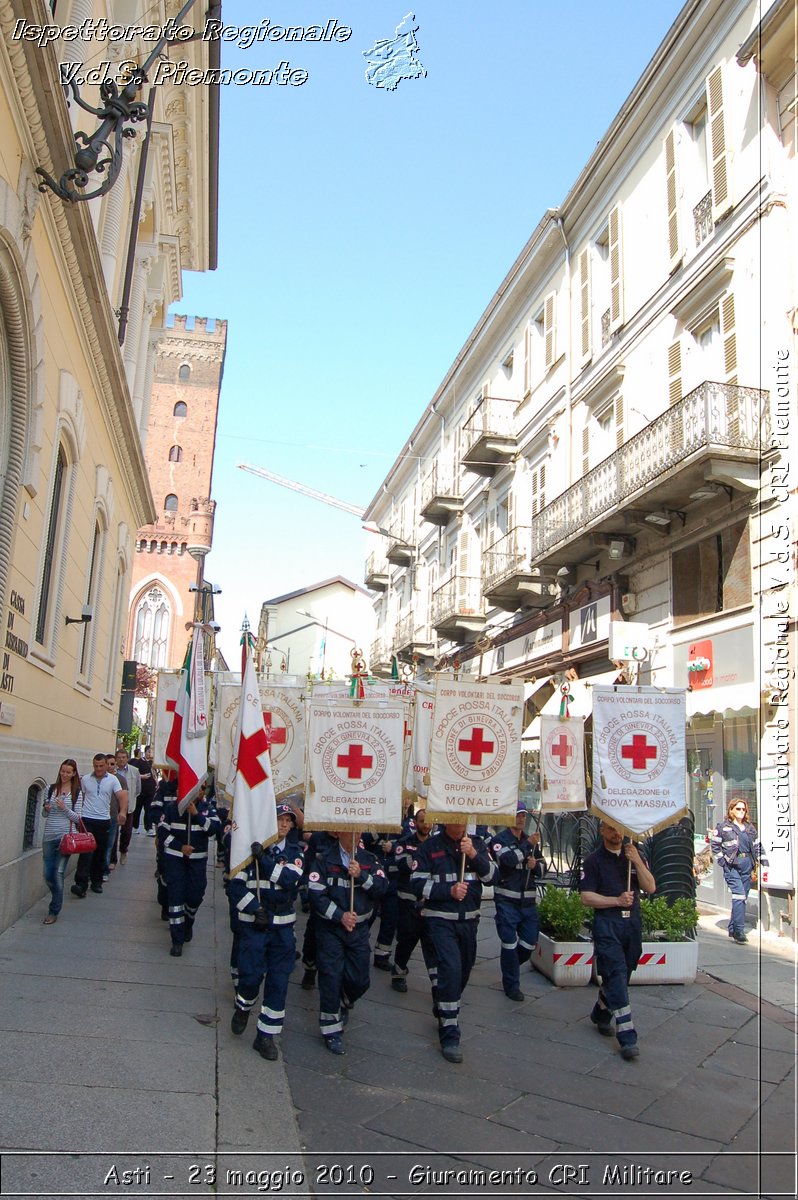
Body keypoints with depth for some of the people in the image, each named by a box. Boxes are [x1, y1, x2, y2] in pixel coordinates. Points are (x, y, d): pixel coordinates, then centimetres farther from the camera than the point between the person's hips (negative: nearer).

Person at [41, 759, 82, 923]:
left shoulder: (77, 792, -3)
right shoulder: (51, 788, 5)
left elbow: (77, 818, -4)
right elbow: (44, 814, 13)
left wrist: (65, 808, -18)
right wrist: (46, 809, -9)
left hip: (65, 836, -3)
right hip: (48, 836, 4)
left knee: (58, 874, -4)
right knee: (48, 874, 8)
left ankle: (54, 911, 7)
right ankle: (57, 900, 35)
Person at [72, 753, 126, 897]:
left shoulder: (113, 780, -1)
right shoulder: (85, 779, 3)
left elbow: (122, 796, -11)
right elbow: (80, 798, 11)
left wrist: (123, 811, -28)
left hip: (103, 820, 1)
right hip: (87, 820, -1)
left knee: (100, 853, 10)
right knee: (85, 851, -12)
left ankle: (96, 881, 23)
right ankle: (81, 884, -18)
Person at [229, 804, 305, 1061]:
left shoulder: (296, 851, 4)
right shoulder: (250, 849, -3)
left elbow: (292, 880, -14)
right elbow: (236, 885, -7)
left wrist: (264, 860, -22)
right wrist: (255, 909, -17)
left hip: (283, 926, 2)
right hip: (253, 924, -2)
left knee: (279, 981, 2)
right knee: (251, 974, -5)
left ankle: (266, 1035, 16)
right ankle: (243, 1008, 29)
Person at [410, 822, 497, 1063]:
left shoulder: (477, 844, 4)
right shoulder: (430, 847, -7)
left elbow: (491, 876, -4)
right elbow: (418, 884, -10)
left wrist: (474, 855, -19)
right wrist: (449, 891, -20)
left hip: (469, 919, 5)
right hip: (440, 920, -5)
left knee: (463, 970, 18)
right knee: (450, 969, -17)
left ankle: (443, 1012, 44)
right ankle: (449, 1036, -9)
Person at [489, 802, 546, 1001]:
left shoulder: (531, 841, 15)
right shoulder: (500, 839, -5)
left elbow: (542, 870, 17)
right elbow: (507, 860, -24)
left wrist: (536, 865, -5)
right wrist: (527, 845, -22)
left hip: (528, 901, 6)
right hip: (507, 901, -6)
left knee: (529, 943, 9)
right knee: (509, 944, -1)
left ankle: (510, 966, 35)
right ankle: (511, 986, 12)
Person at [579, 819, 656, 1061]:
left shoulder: (635, 855, 11)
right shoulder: (594, 860, -1)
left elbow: (650, 887, 1)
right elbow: (586, 897, -5)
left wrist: (637, 861, -12)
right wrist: (617, 900, -14)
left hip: (632, 922, 5)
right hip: (607, 924, -4)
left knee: (621, 975, 12)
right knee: (616, 974, -12)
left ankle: (601, 1015, 35)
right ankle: (627, 1037, -13)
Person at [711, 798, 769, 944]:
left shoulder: (750, 828, 15)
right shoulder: (723, 827, 0)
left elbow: (757, 845, 18)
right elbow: (714, 844, 0)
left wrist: (763, 860, 6)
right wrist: (721, 860, -7)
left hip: (747, 865, 5)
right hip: (732, 866, -5)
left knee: (742, 897, 8)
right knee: (739, 895, -16)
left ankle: (733, 929, 19)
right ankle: (739, 930, -16)